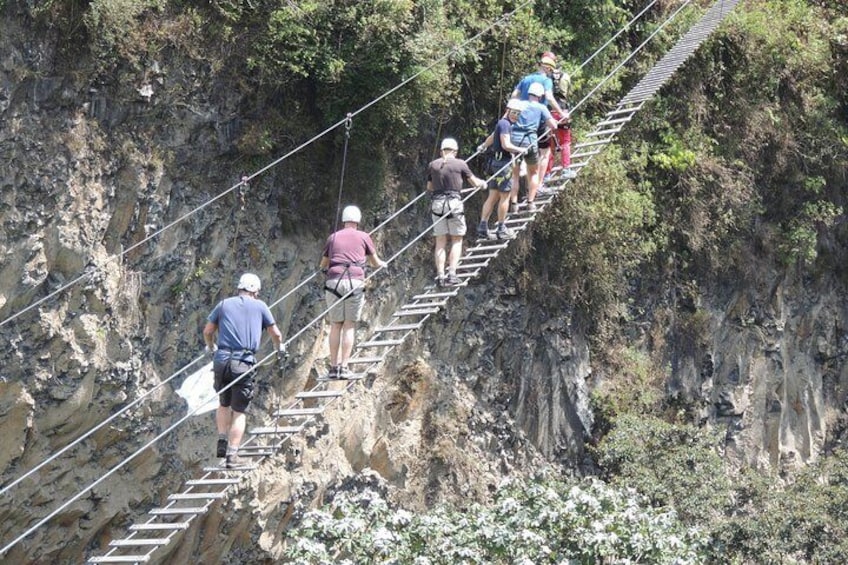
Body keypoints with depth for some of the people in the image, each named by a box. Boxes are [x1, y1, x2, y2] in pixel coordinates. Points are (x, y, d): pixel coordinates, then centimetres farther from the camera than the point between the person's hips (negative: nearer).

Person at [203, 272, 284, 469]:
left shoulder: (224, 304, 12)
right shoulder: (259, 306, 7)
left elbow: (207, 331, 17)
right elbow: (275, 333, 12)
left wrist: (211, 348, 37)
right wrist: (279, 347, 34)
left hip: (221, 359, 3)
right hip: (243, 363, -2)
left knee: (224, 404, 24)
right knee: (239, 411, 3)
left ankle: (222, 442, 13)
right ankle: (232, 456, 0)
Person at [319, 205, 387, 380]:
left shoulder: (333, 237, 15)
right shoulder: (364, 237, 10)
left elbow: (323, 264, 27)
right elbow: (375, 263, 23)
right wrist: (384, 264, 46)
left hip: (333, 282, 2)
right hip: (355, 281, -2)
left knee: (335, 325, 7)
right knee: (349, 326, 1)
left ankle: (333, 367, 3)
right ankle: (344, 367, -5)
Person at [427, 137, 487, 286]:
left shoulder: (433, 165, 6)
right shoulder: (460, 164, -2)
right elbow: (475, 183, 6)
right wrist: (483, 182, 28)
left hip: (437, 204, 3)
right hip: (454, 203, -3)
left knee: (440, 242, 8)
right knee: (457, 240, 8)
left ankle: (440, 275, 2)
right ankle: (452, 274, -3)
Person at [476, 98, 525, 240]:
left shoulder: (505, 123, 18)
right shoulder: (505, 124, -13)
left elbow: (492, 137, 37)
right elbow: (506, 145, -24)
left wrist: (483, 146, 55)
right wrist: (520, 150, -10)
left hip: (497, 161, 10)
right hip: (503, 162, -10)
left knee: (493, 196, 9)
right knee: (505, 196, -2)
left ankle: (483, 227, 7)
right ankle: (501, 229, 2)